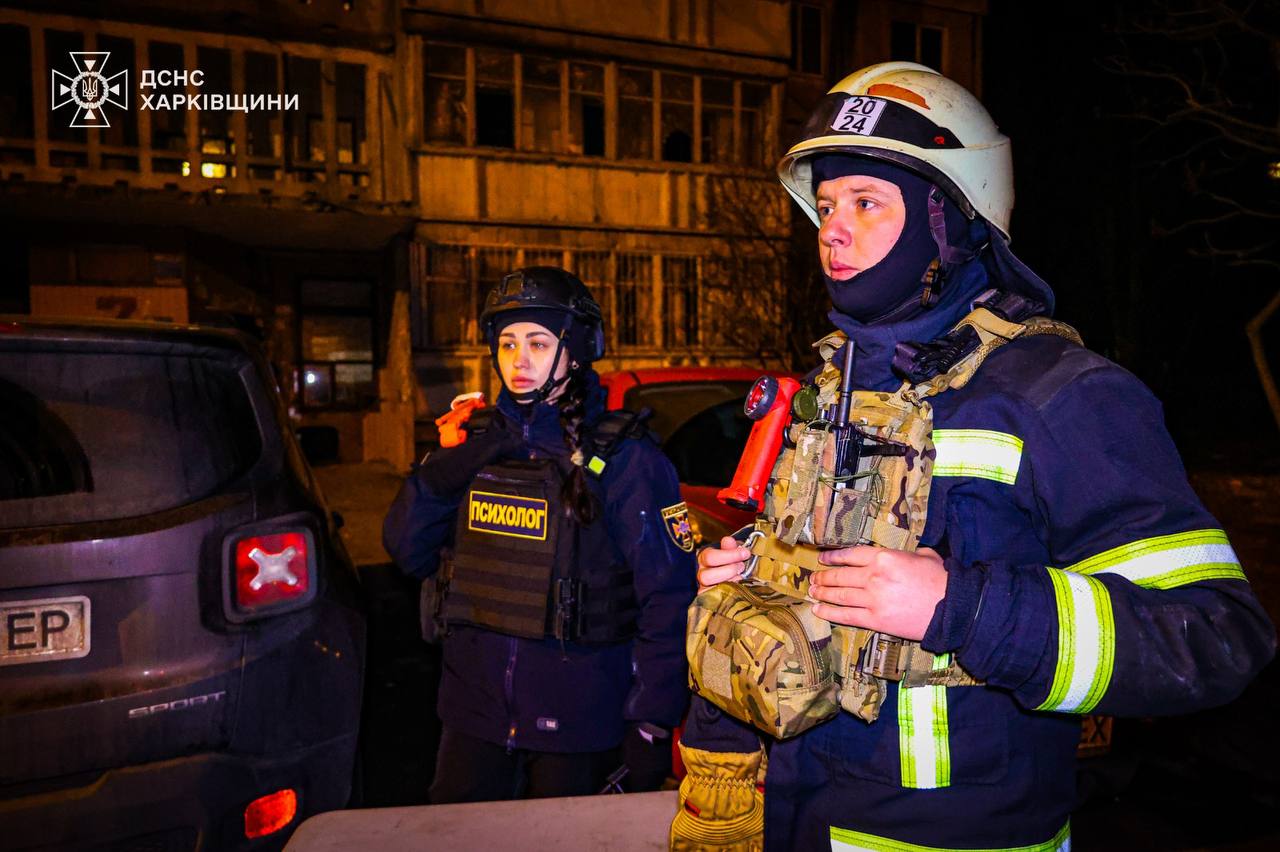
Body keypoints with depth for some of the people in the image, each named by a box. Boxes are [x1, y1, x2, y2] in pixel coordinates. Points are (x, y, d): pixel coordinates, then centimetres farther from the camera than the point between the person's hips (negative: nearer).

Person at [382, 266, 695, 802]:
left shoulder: (622, 457, -10)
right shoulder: (478, 442, 4)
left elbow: (668, 599, -11)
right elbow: (407, 552, 7)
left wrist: (651, 729, -14)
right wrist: (442, 473, -11)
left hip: (577, 722, -4)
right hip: (474, 706, 4)